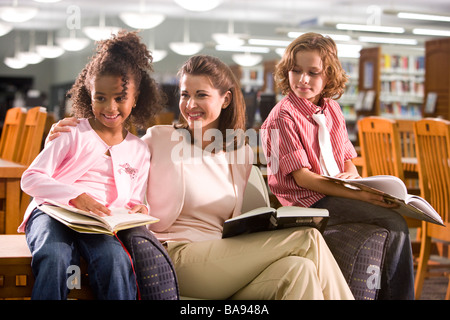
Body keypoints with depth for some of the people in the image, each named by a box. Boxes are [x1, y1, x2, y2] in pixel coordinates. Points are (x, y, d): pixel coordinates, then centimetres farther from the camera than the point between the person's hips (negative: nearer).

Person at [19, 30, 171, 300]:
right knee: (55, 258, -36)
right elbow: (30, 179, 0)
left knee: (116, 259, -33)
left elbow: (135, 202, 25)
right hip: (52, 213, -2)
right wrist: (75, 195, -17)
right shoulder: (73, 134, 7)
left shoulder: (140, 150, 18)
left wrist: (139, 211, -2)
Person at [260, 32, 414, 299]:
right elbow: (302, 177, -16)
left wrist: (354, 176, -9)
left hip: (339, 191, 7)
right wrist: (359, 195, -24)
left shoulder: (333, 109, 12)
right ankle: (396, 292, -3)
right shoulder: (283, 116, -10)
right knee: (394, 223, -18)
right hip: (308, 199, -7)